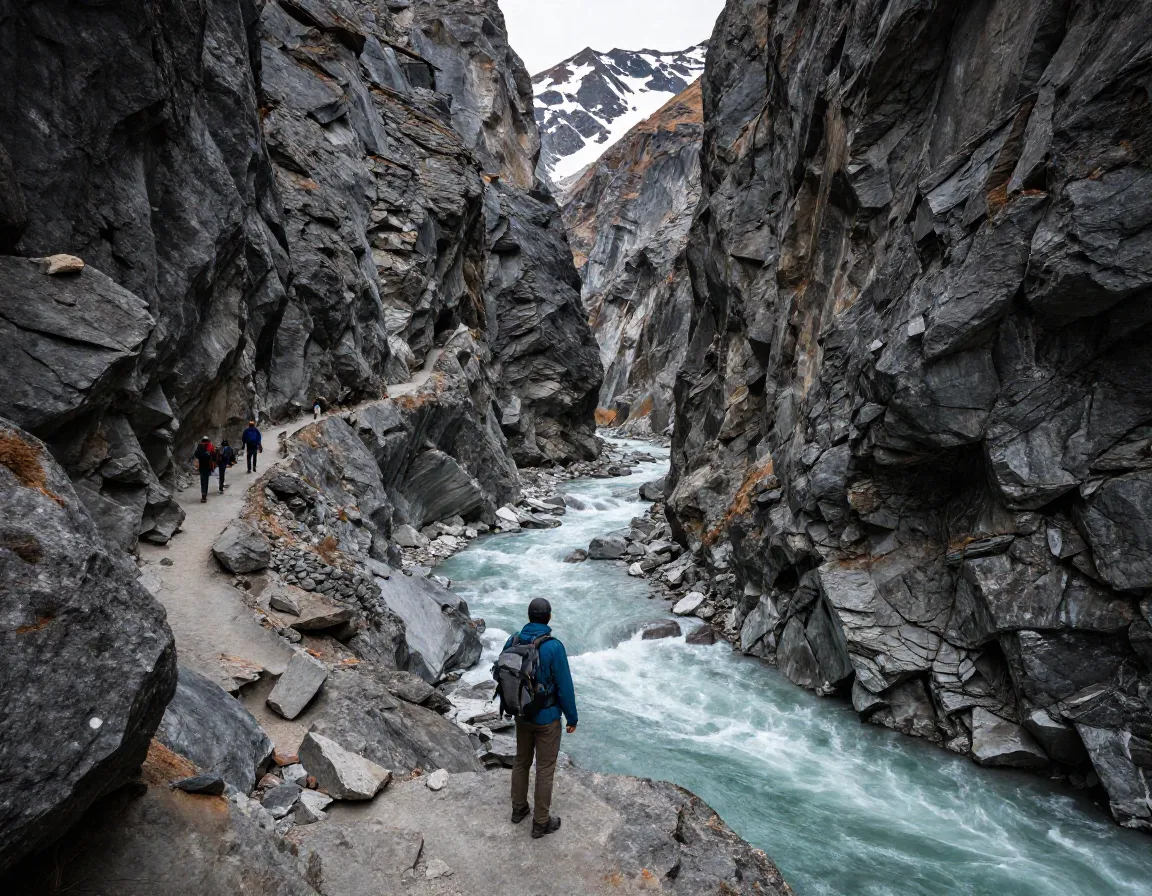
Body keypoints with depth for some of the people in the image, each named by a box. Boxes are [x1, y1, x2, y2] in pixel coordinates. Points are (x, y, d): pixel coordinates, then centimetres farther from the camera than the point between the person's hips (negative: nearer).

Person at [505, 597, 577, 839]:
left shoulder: (512, 641, -8)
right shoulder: (553, 647, -25)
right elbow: (565, 687, -19)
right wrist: (572, 718, -5)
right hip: (547, 718, -5)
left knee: (521, 761, 23)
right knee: (545, 769, 9)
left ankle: (519, 809, 39)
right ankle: (541, 823, 22)